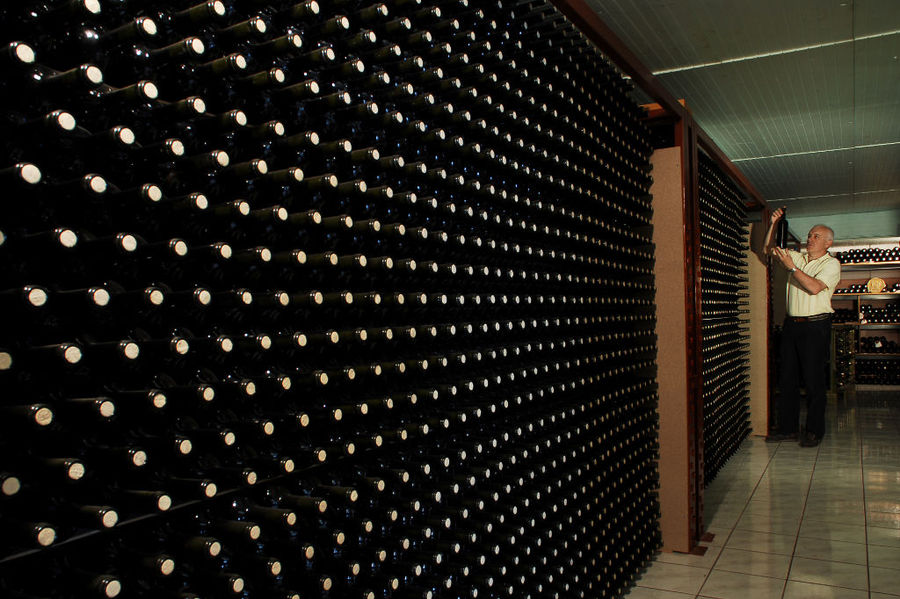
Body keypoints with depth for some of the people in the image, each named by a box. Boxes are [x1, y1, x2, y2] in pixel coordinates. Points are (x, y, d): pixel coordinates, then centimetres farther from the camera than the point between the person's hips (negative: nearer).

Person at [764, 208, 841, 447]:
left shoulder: (831, 264, -3)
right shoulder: (797, 258, 14)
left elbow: (814, 287, -17)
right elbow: (770, 248, 16)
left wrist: (791, 267, -16)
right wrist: (773, 223, 4)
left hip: (815, 326, -6)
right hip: (792, 324, 6)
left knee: (813, 380, -2)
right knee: (786, 378, 6)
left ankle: (814, 431, 8)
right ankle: (788, 428, 14)